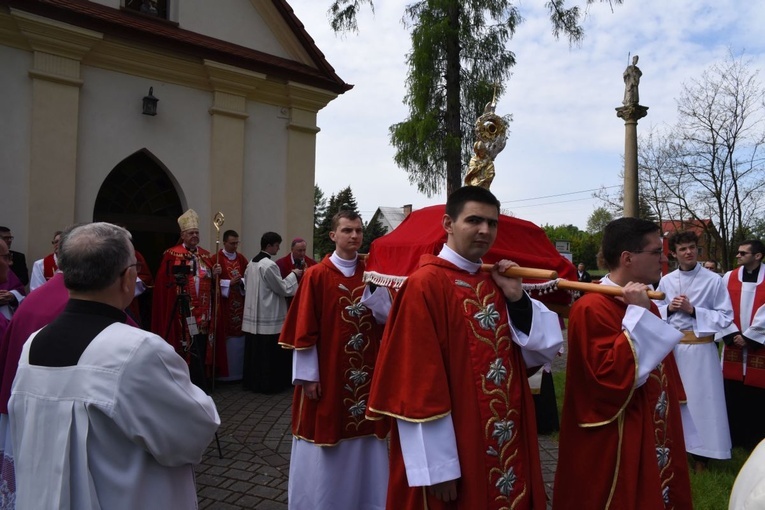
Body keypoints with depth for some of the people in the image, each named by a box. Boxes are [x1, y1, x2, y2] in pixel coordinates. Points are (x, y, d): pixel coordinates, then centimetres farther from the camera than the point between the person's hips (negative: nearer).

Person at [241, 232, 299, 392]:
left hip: (254, 314, 9)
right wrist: (293, 274, 2)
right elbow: (283, 288, -12)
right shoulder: (269, 265, -17)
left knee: (255, 351, 14)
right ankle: (268, 384, 8)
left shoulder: (251, 263, 10)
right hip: (268, 317, -9)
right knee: (269, 353, 0)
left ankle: (252, 381, 23)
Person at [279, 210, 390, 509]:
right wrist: (308, 375, -9)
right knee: (325, 450, 8)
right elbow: (304, 328, -8)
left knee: (363, 446, 14)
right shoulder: (316, 275, -7)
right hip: (327, 373, -4)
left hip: (365, 372, 4)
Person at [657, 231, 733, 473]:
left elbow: (726, 316, -6)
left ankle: (700, 454, 17)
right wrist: (669, 308, -10)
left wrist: (694, 310, -15)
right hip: (671, 346, 3)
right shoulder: (666, 281, 4)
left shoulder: (714, 280, -5)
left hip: (700, 348, -3)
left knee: (700, 400, 4)